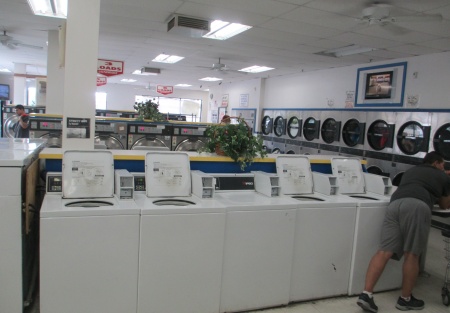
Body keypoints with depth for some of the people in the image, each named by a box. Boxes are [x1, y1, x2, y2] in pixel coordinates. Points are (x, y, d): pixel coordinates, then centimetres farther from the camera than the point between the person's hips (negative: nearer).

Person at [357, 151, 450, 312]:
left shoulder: (411, 171, 37)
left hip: (395, 204, 4)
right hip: (417, 205, -4)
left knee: (384, 252, -2)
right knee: (411, 255, 7)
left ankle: (366, 294, -10)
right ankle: (405, 299, 19)